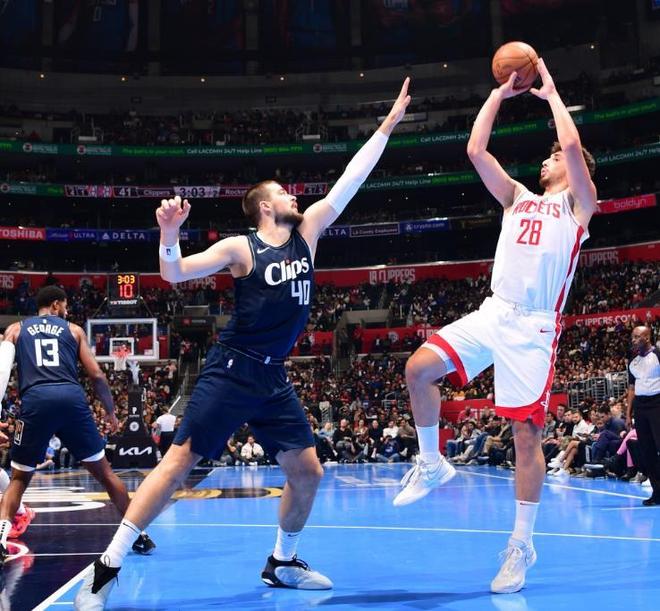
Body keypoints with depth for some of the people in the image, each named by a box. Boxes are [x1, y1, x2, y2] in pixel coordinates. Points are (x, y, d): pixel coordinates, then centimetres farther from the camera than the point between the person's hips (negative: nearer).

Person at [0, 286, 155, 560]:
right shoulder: (73, 329, 21)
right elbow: (97, 375, 14)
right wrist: (110, 412, 26)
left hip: (36, 400, 0)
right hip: (72, 398, 0)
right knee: (104, 472, 13)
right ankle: (138, 535, 17)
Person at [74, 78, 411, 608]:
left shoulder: (307, 233, 9)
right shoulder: (241, 247, -6)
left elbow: (350, 181, 8)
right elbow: (175, 274, -11)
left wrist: (388, 125, 8)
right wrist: (169, 234, -31)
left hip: (274, 378, 6)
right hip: (231, 372, -6)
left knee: (308, 471, 6)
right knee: (179, 462, -10)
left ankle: (282, 563, 26)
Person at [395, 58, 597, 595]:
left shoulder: (578, 203, 5)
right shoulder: (519, 198, 20)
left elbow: (573, 143, -11)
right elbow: (476, 151, 13)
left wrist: (551, 93, 3)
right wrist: (500, 93, 16)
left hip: (535, 327, -5)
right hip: (493, 313, 5)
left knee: (527, 433, -4)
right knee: (419, 369, -9)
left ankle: (523, 544, 6)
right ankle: (432, 463, 11)